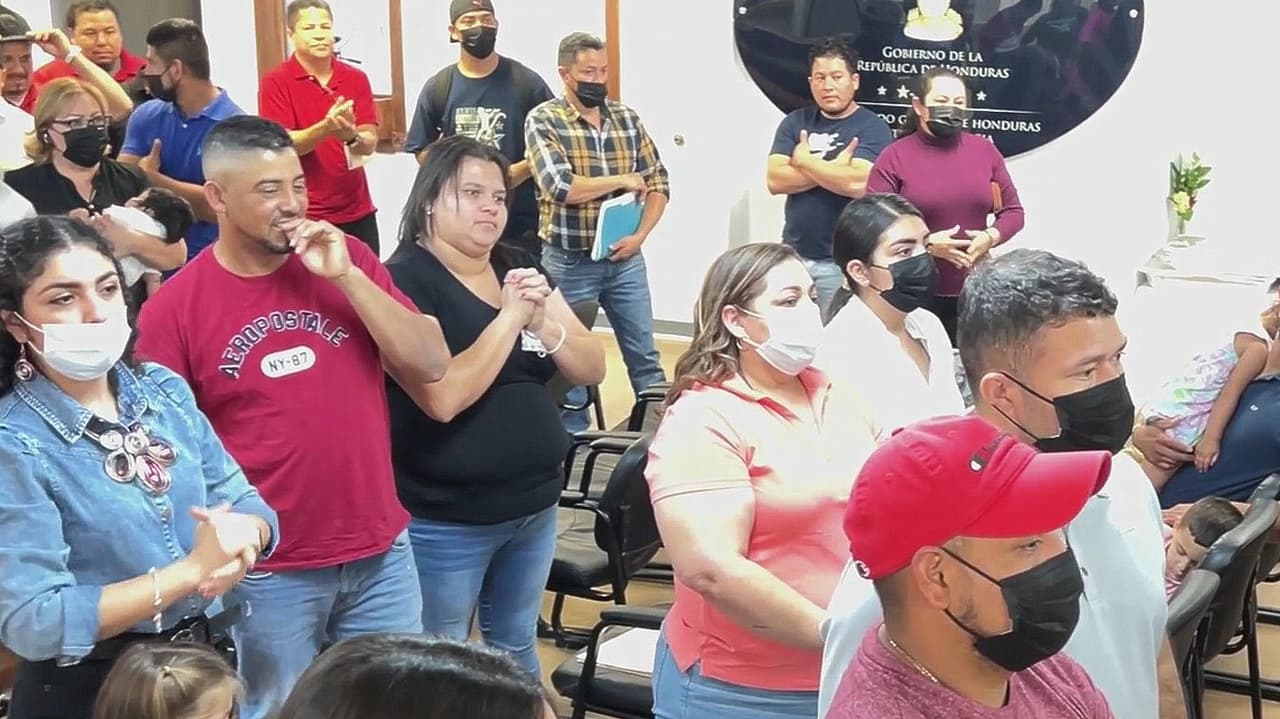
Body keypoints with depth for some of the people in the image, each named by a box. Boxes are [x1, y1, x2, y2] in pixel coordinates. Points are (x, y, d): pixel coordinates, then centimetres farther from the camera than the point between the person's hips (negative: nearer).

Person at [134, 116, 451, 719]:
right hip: (268, 570, -3)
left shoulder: (347, 261, 0)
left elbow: (431, 366, -6)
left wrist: (346, 276, -14)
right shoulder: (174, 307, -8)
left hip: (381, 551, 3)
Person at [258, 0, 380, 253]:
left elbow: (370, 144, 0)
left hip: (358, 211, 4)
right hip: (304, 215, -3)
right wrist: (325, 128, -30)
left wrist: (351, 136, -24)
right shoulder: (275, 83, -5)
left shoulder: (356, 78, 5)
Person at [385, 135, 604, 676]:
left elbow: (592, 369, 3)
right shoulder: (407, 279, -14)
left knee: (516, 647, 22)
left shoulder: (520, 268, 6)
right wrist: (510, 317, -20)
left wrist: (544, 324, -15)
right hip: (446, 520, -6)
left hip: (534, 506, 6)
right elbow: (442, 397, -26)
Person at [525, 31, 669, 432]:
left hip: (625, 259, 4)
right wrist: (623, 179, -12)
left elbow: (658, 183, 5)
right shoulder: (543, 121, -8)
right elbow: (561, 188, -22)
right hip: (570, 262, -3)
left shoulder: (627, 118, 6)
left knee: (644, 353, 11)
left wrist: (639, 235, -10)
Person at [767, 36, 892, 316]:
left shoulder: (872, 127, -6)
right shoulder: (795, 122, 7)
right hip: (795, 254, 4)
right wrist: (833, 169, -13)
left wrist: (805, 160, -8)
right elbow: (775, 181, -5)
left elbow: (857, 183, -21)